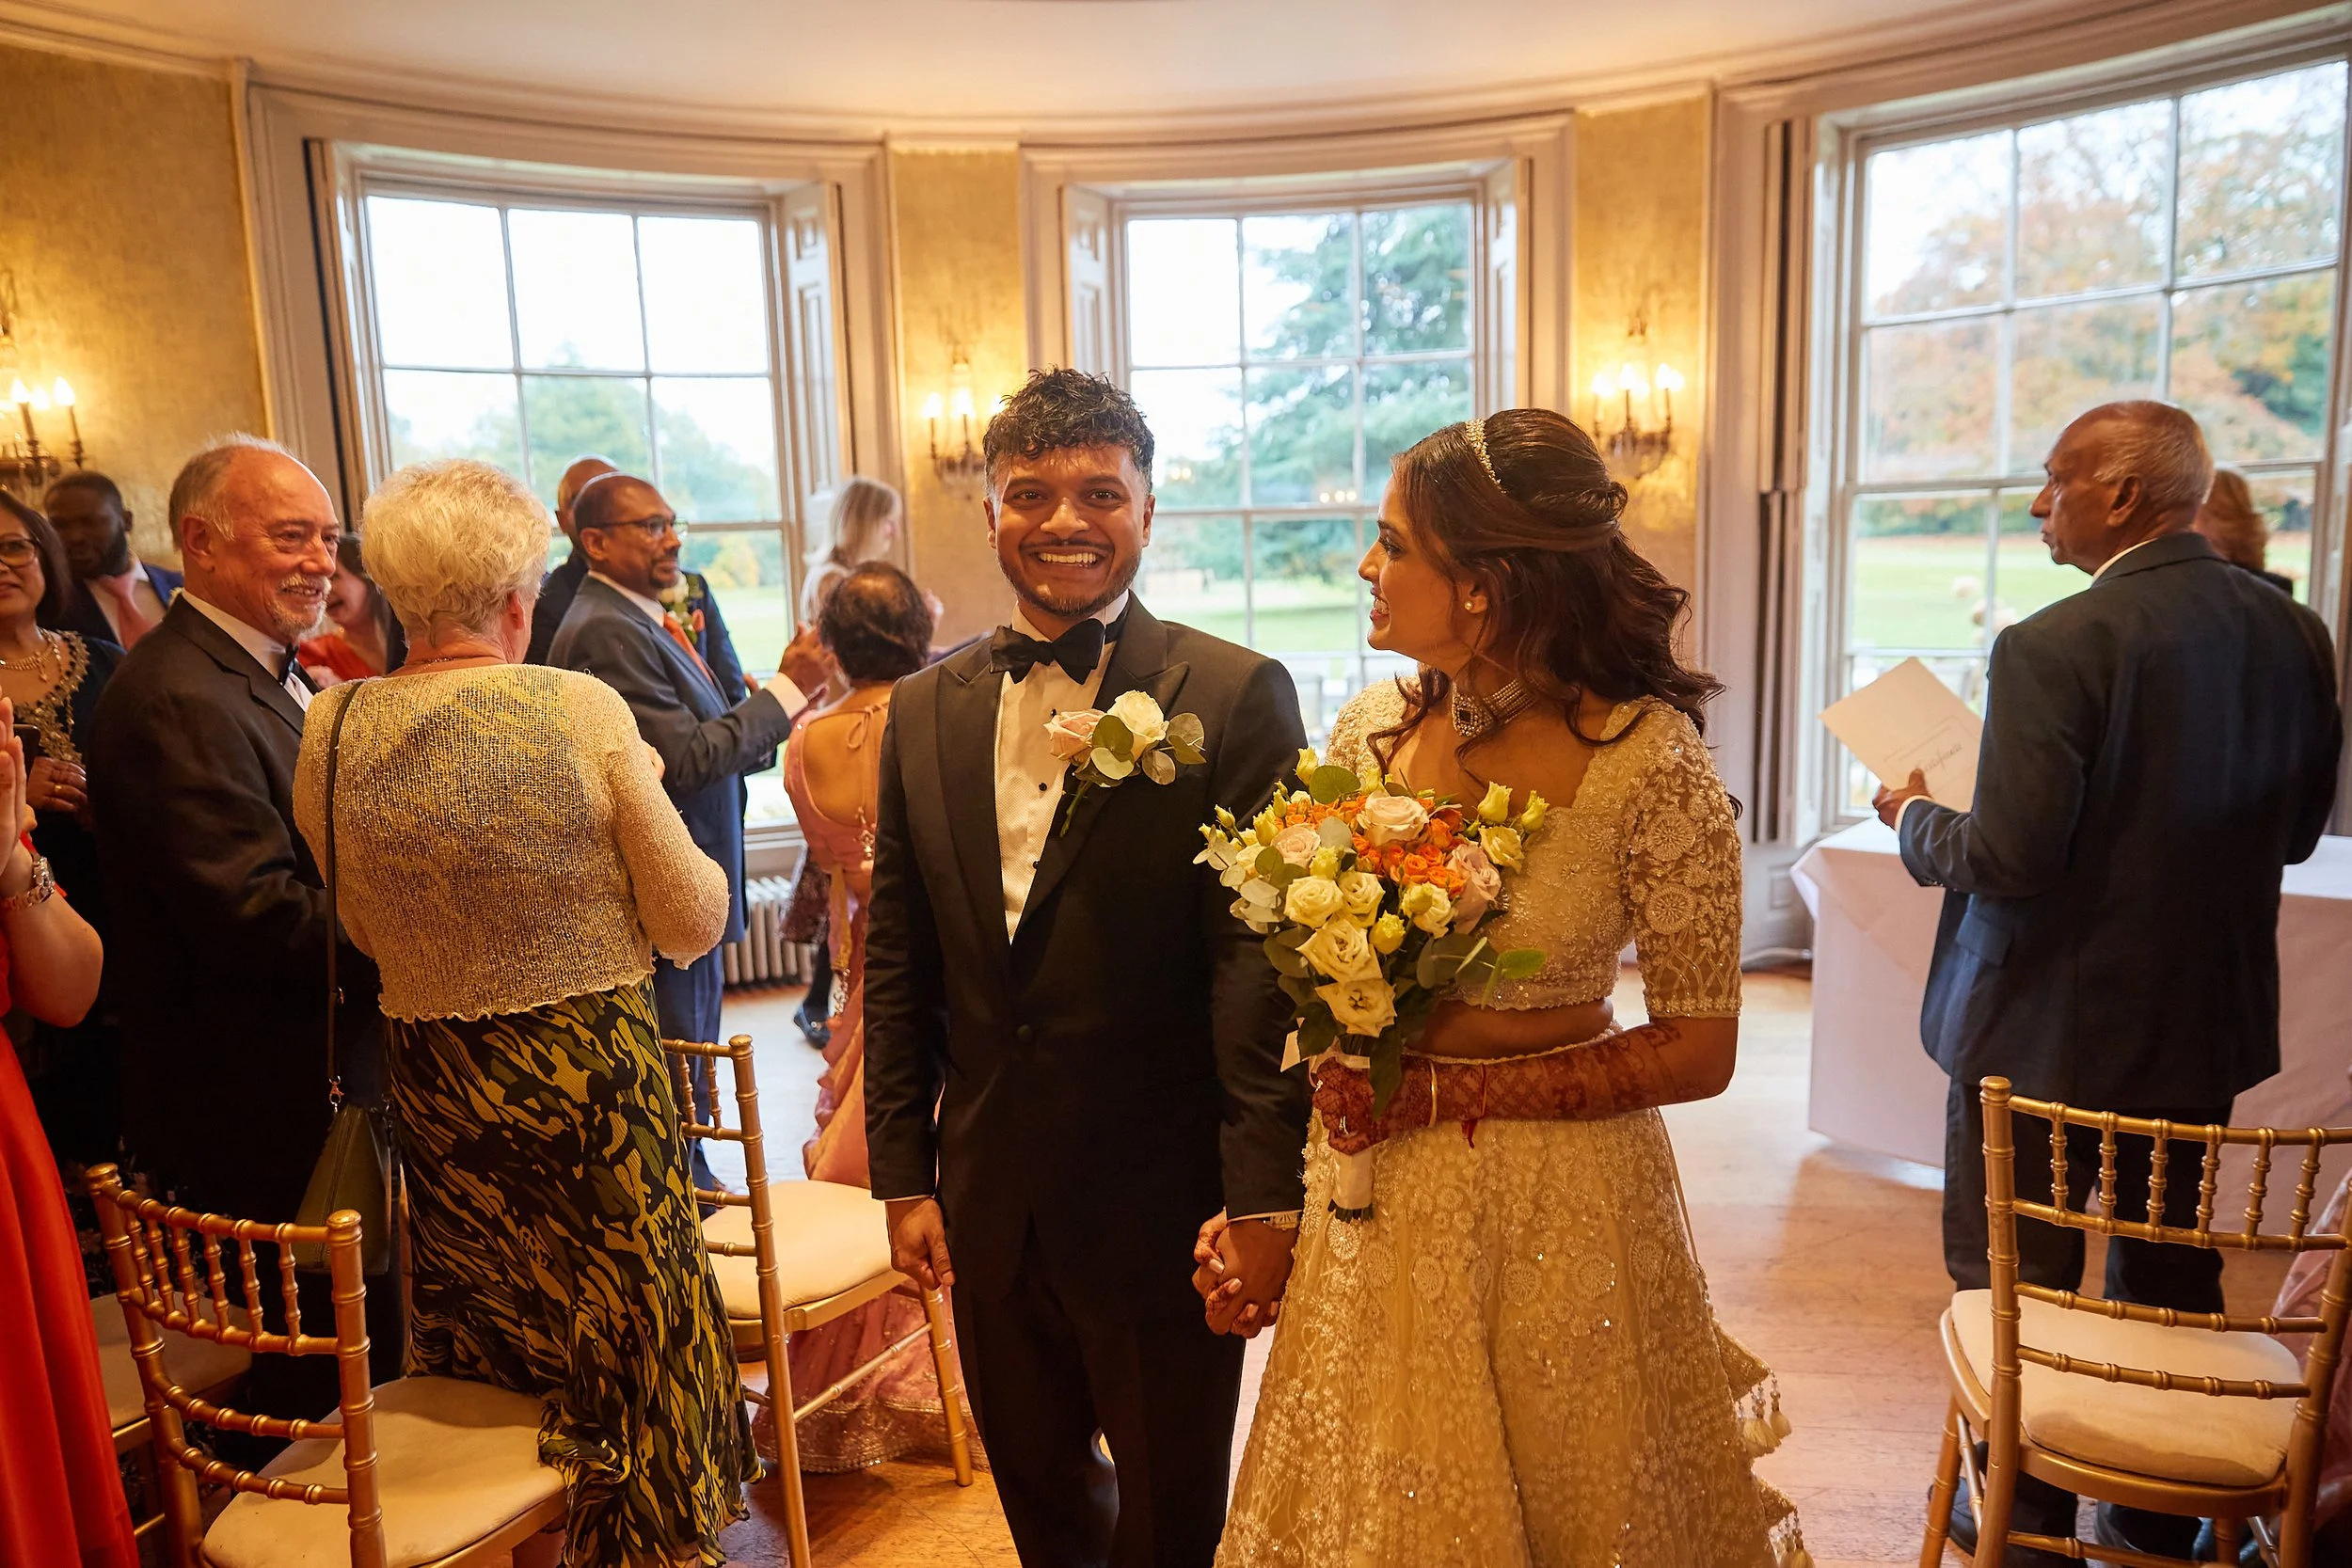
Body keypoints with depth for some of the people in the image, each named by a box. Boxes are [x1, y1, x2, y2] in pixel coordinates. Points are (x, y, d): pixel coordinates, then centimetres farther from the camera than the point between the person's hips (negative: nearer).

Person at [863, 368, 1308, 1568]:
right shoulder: (926, 712, 4)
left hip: (1162, 1201, -4)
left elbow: (1263, 960, -14)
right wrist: (904, 1174, 6)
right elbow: (896, 964, 7)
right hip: (986, 1204, 5)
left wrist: (1262, 1196, -16)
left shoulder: (1235, 698, -11)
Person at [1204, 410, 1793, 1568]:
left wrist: (1446, 1094, -17)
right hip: (1372, 1204, 4)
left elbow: (1699, 1051, -12)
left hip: (1554, 1205, -4)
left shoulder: (1650, 764, -18)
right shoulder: (1371, 731, -4)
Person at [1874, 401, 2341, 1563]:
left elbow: (2007, 860, -24)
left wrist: (1914, 817, -5)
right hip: (2206, 1027, 7)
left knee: (2011, 1282, 11)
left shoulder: (2057, 646, -23)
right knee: (2169, 1278, 22)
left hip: (2048, 1029, -7)